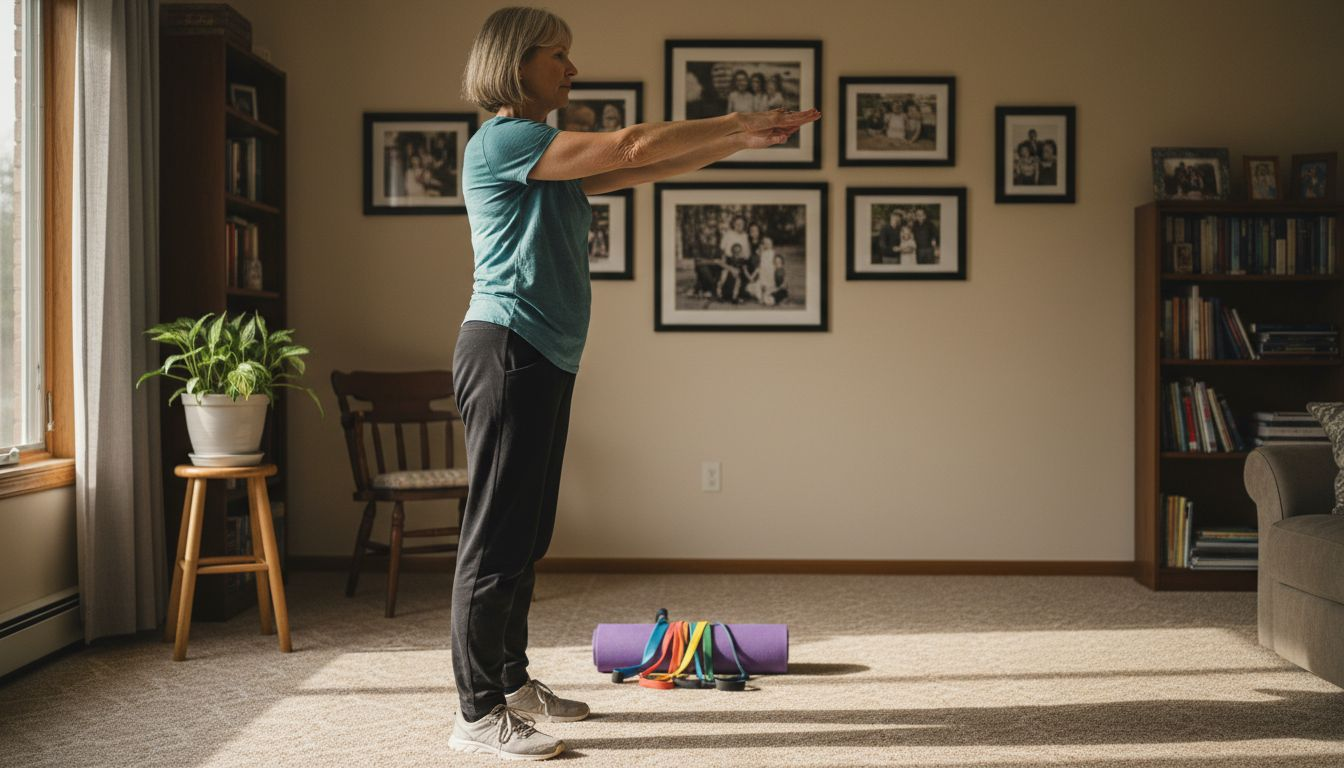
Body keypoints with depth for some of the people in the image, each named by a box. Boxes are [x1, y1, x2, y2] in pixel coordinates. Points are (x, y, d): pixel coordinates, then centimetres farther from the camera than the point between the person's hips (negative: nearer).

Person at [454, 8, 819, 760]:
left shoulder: (551, 158, 19)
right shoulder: (499, 142, -11)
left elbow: (646, 170, 16)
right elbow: (632, 146, -16)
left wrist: (744, 139, 9)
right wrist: (738, 123, -8)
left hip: (545, 359, 10)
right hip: (507, 352, -10)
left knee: (527, 534, 13)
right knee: (498, 532, -6)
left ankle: (511, 683, 24)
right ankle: (478, 713, 1)